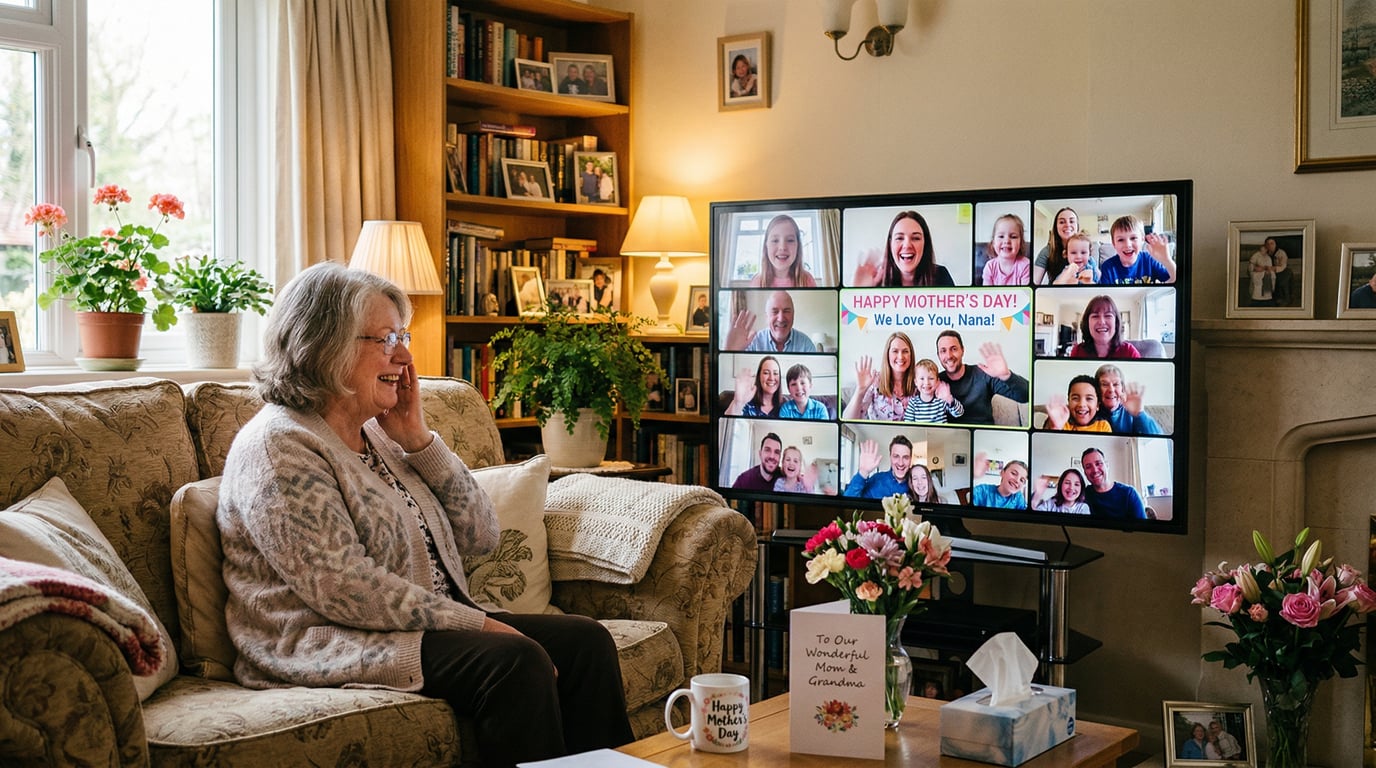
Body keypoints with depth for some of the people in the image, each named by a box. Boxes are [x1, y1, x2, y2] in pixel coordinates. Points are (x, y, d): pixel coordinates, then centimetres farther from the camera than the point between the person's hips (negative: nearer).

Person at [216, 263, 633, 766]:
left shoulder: (376, 435, 14)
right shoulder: (279, 447, -11)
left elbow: (479, 536, 11)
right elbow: (343, 588, -21)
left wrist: (418, 440, 1)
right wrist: (476, 624, -21)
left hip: (437, 626, 9)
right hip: (328, 645, -8)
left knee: (585, 641, -7)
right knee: (516, 660, -28)